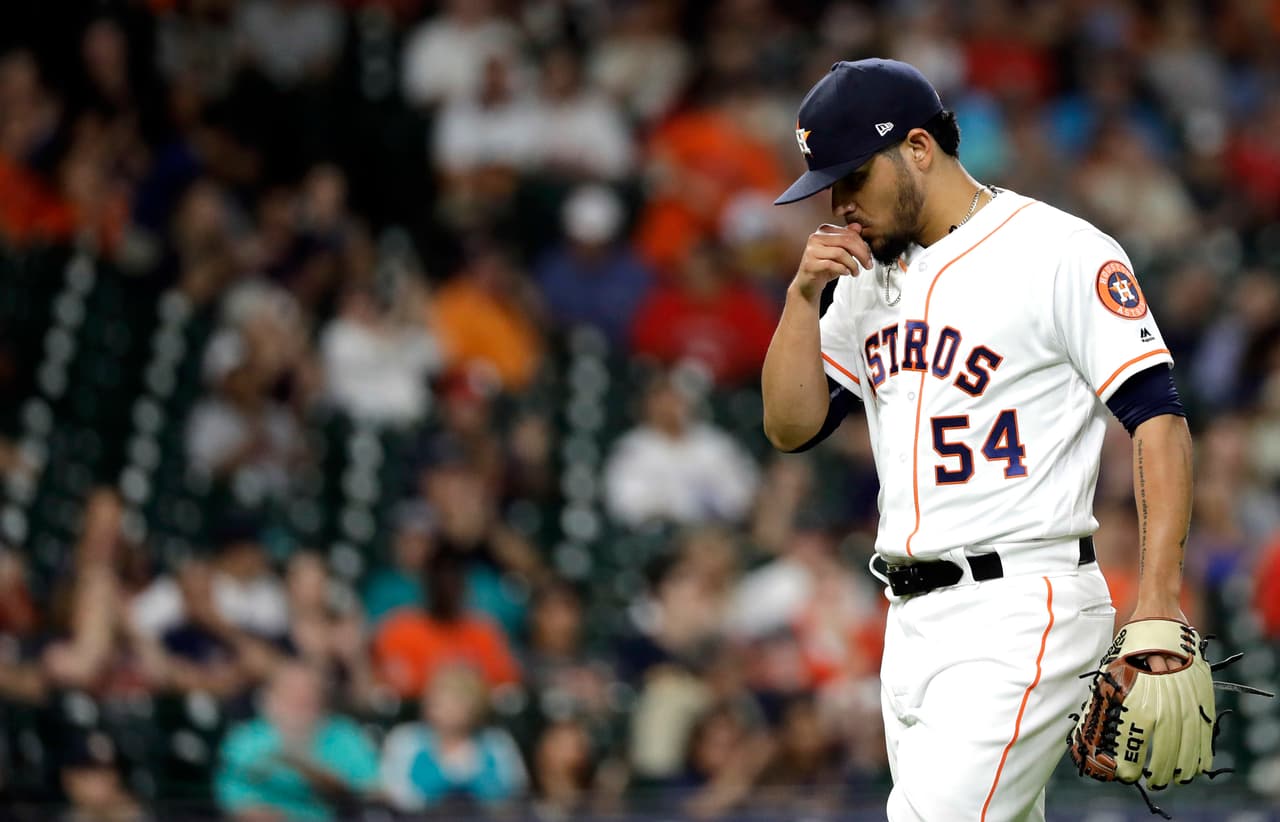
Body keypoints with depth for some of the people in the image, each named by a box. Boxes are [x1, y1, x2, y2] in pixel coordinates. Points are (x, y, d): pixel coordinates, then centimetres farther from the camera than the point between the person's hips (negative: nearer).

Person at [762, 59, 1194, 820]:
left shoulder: (1062, 253, -8)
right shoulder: (870, 276, 15)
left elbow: (1159, 420, -12)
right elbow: (792, 426, 14)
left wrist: (1158, 600, -21)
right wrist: (805, 293, 0)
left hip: (1023, 615, -8)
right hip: (912, 618, 8)